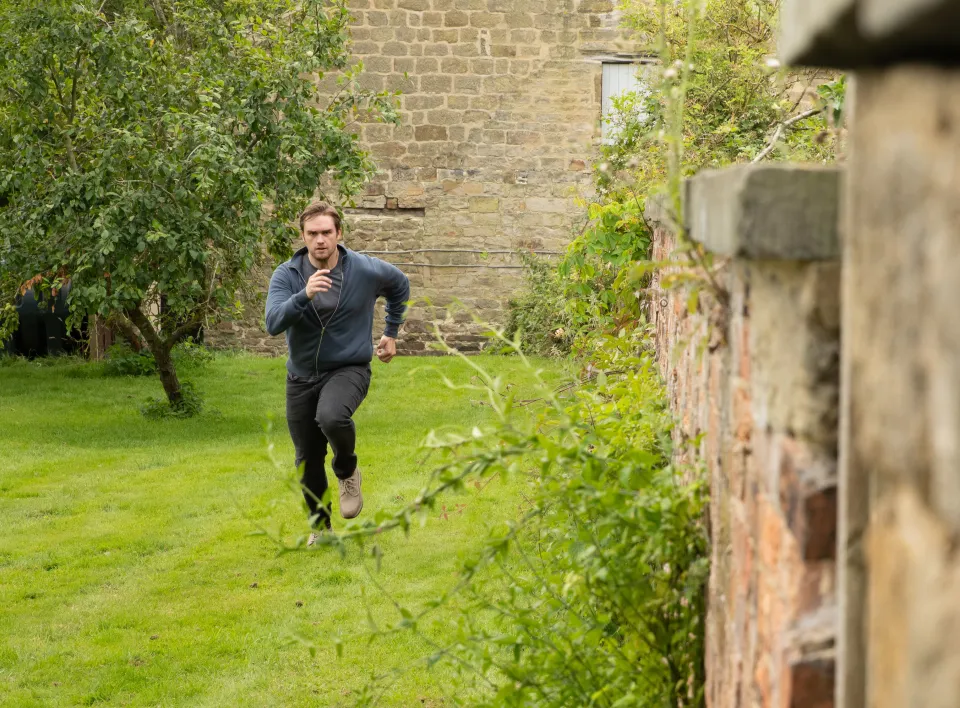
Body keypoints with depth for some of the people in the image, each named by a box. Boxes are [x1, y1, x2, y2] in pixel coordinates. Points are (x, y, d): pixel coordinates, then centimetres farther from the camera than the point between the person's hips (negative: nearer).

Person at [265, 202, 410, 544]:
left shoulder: (366, 270, -9)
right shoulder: (287, 275, -10)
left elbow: (400, 286, 13)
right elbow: (273, 323, -25)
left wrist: (391, 333, 16)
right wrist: (304, 295, -40)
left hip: (348, 369, -2)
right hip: (302, 376, 3)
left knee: (331, 417, -35)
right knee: (308, 460, 9)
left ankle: (347, 471, -4)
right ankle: (319, 526, 33)